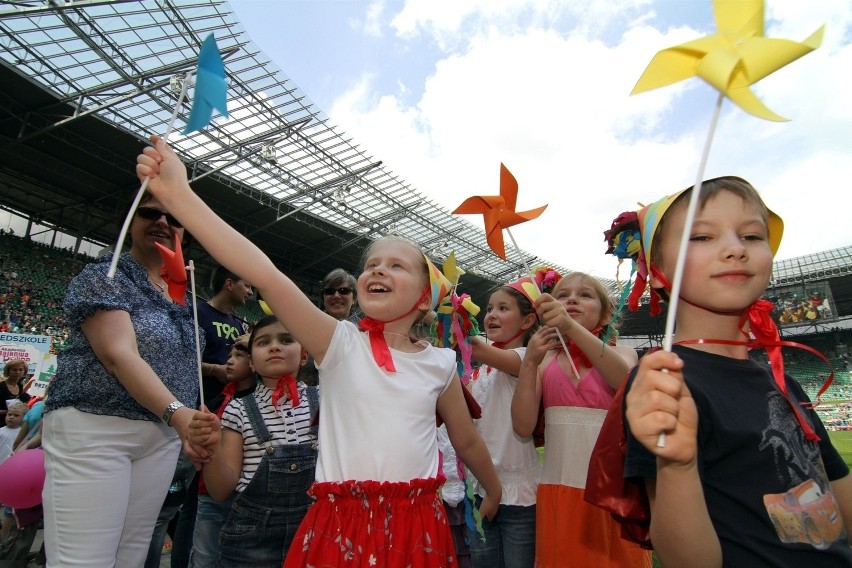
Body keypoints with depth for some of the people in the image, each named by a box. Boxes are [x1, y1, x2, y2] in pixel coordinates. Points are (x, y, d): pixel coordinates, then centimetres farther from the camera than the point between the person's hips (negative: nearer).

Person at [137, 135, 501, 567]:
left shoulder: (440, 364, 0)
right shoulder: (340, 343, -7)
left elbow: (467, 441, 15)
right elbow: (265, 275, -20)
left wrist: (495, 493, 29)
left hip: (417, 525, 2)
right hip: (341, 523, -1)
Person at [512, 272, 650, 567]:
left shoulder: (620, 354, 1)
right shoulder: (544, 361, 3)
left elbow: (626, 379, -24)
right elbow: (523, 426, -7)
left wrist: (571, 327, -37)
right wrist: (530, 362, -16)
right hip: (559, 488, 2)